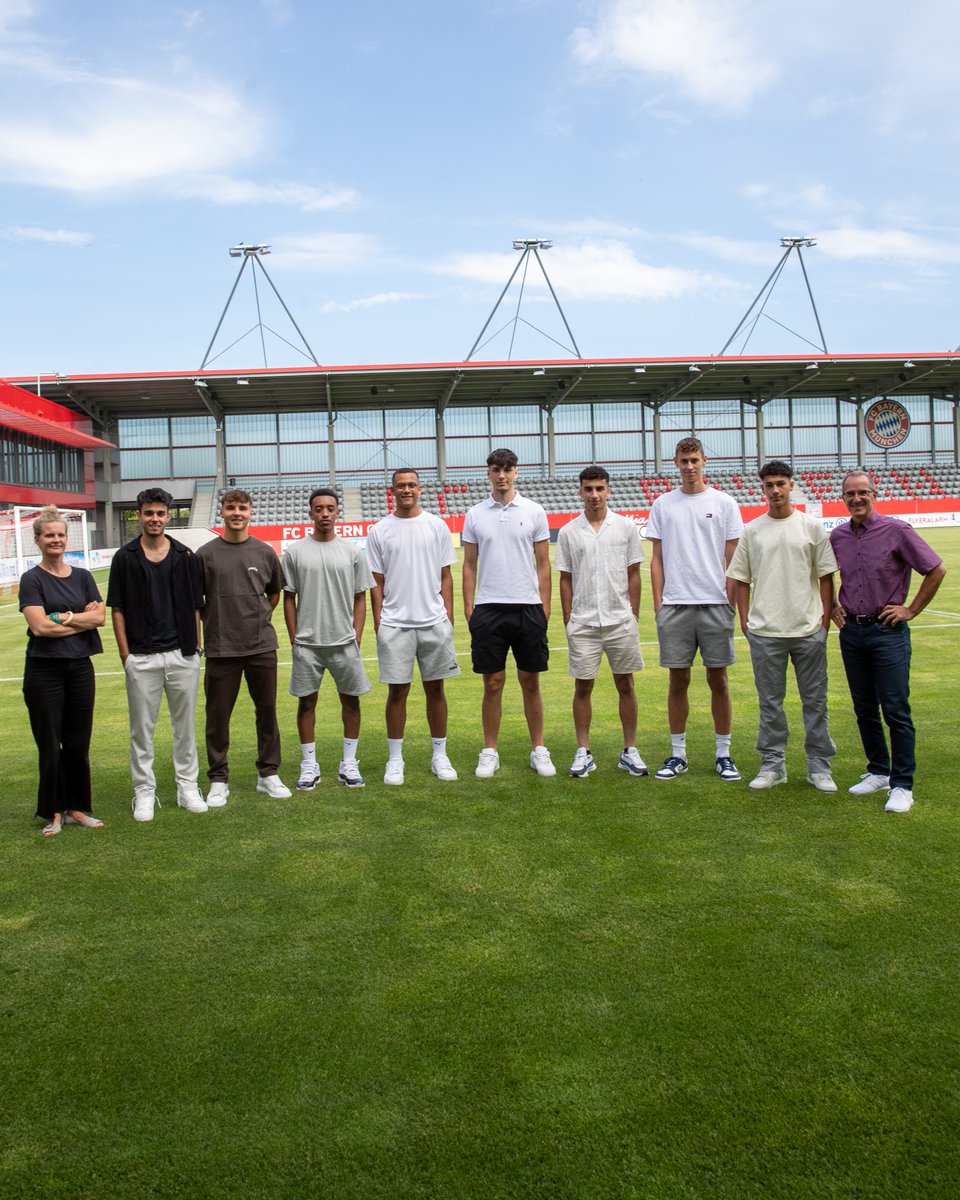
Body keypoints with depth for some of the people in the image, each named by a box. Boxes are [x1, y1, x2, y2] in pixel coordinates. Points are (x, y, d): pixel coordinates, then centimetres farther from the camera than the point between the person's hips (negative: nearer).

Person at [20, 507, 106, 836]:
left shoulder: (82, 576, 9)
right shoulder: (32, 579, -3)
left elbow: (100, 617, -2)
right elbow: (39, 626, -14)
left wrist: (63, 617, -12)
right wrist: (83, 619, -8)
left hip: (80, 667, 4)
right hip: (44, 670, -3)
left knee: (78, 743, 8)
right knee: (50, 744, 3)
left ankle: (77, 808, 18)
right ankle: (53, 813, 14)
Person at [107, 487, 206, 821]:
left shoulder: (185, 556, 5)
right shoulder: (125, 558, 2)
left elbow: (195, 606, 9)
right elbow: (117, 609, 2)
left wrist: (196, 646, 3)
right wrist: (125, 654, -3)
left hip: (182, 655, 1)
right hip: (141, 658, -1)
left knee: (185, 724, 9)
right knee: (142, 727, 6)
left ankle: (187, 786, 20)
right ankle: (144, 792, 16)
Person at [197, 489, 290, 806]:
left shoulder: (264, 552, 6)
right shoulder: (206, 554, 0)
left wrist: (259, 619, 12)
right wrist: (204, 632, 2)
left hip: (262, 646, 2)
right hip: (220, 648, -2)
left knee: (267, 711, 9)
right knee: (218, 715, 5)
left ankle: (268, 774, 23)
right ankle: (218, 779, 17)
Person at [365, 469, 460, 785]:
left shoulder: (436, 526, 6)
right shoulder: (379, 531, 4)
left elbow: (445, 577, 7)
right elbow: (376, 583, 4)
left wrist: (449, 618, 1)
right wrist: (378, 624, -2)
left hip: (434, 621, 1)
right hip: (395, 624, -1)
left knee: (435, 689, 8)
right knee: (397, 691, 3)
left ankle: (440, 755, 19)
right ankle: (395, 759, 14)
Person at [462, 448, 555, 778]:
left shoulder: (534, 512, 4)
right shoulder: (475, 515, 6)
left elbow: (543, 564, 5)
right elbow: (469, 565, 8)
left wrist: (545, 607, -1)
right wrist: (468, 609, 2)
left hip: (528, 607, 0)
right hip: (488, 609, 0)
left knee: (531, 682, 6)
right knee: (493, 683, 4)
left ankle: (538, 750, 17)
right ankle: (489, 752, 14)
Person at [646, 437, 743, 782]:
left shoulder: (724, 503, 4)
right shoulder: (663, 504, 8)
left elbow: (733, 558, 3)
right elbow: (657, 558, 8)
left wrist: (732, 599, -4)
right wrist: (658, 602, 1)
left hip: (715, 603, -1)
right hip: (674, 604, 1)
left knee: (718, 680, 4)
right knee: (678, 680, 6)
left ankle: (723, 754, 14)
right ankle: (677, 754, 15)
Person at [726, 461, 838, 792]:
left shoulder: (811, 527, 4)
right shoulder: (752, 531, 6)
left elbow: (825, 576, 5)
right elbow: (740, 579, 8)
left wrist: (826, 618, -1)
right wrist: (744, 621, 1)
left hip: (808, 629, 0)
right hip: (765, 631, 1)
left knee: (814, 700, 6)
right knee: (770, 702, 7)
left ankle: (819, 766, 17)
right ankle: (772, 764, 18)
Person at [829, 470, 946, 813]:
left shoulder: (895, 531, -7)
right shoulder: (837, 536, 6)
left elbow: (936, 570, -3)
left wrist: (911, 609, -5)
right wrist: (832, 607, 12)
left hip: (888, 631, -5)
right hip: (851, 632, 5)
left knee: (896, 711, -5)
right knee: (864, 709, 12)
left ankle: (902, 785, 2)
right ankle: (878, 772, 25)